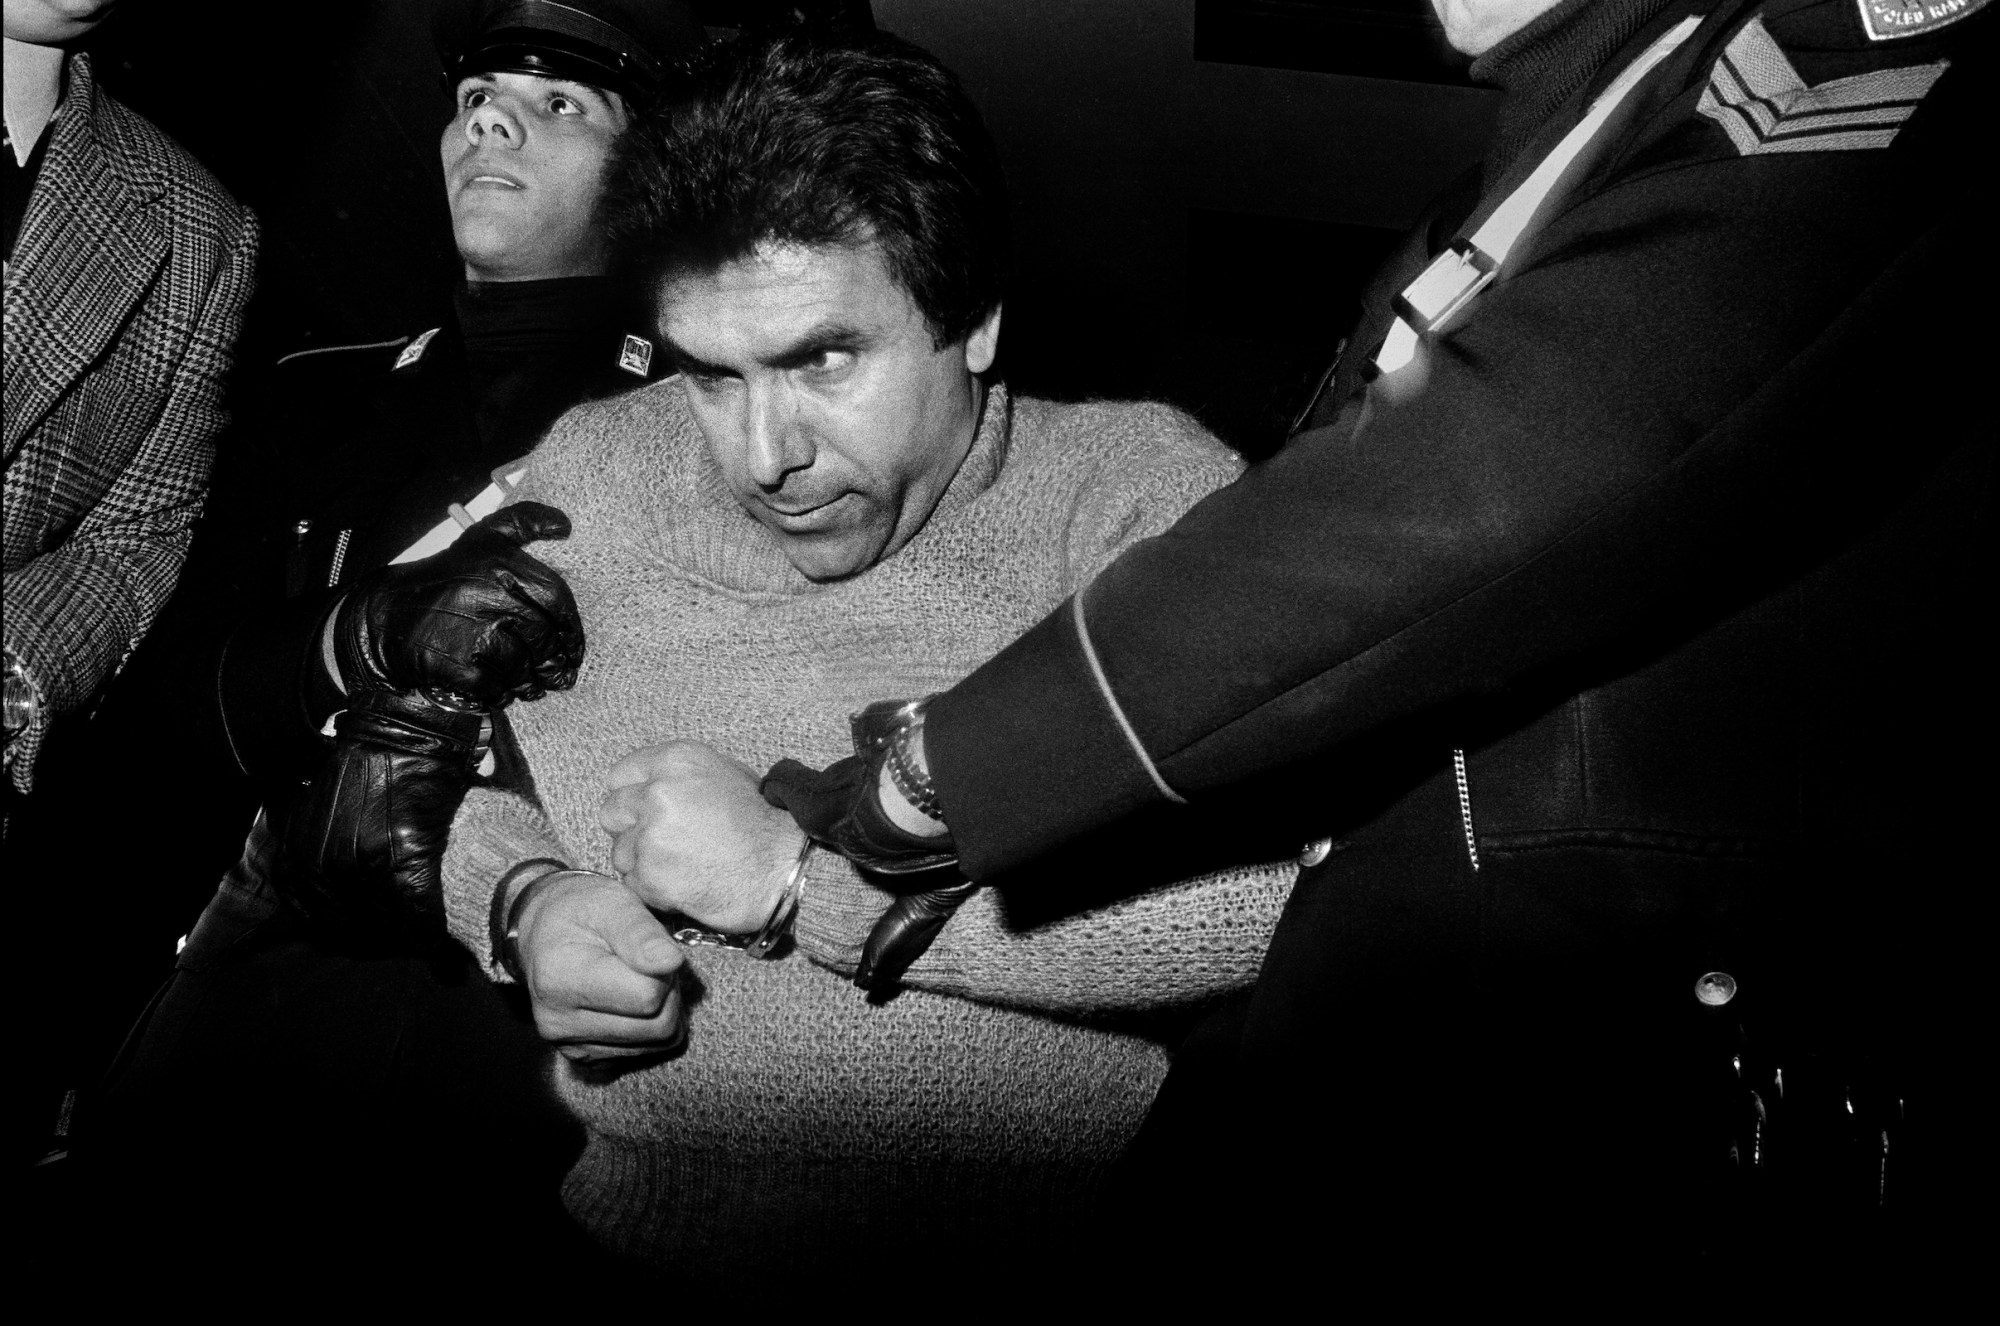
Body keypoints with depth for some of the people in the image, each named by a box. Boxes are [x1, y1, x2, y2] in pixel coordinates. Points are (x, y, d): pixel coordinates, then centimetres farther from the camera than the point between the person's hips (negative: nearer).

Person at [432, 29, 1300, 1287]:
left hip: (1037, 1274, -2)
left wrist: (796, 870, -12)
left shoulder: (1146, 488, -2)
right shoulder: (592, 474, 10)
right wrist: (520, 900, -3)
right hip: (613, 1258, 3)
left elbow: (1248, 891, -16)